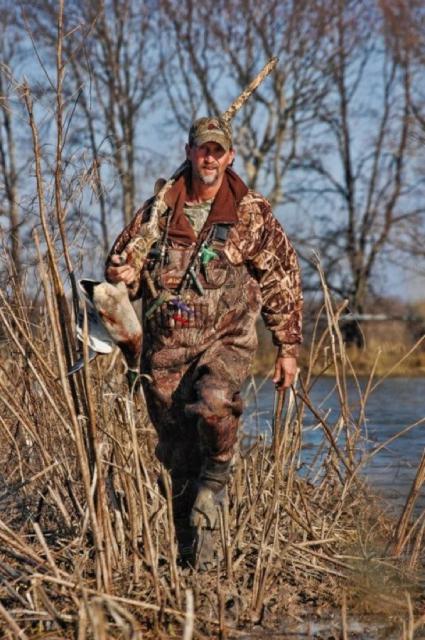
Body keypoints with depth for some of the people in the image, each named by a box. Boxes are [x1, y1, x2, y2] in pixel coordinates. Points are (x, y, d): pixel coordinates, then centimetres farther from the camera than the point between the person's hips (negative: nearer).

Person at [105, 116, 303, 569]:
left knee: (214, 405, -33)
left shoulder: (252, 213, 3)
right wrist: (122, 276, -10)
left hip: (225, 340, -2)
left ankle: (215, 480, -4)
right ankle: (192, 557, 16)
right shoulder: (158, 209, 7)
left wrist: (288, 348, 5)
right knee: (178, 455, 5)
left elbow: (282, 281, 7)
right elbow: (122, 259, 15)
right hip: (165, 347, 2)